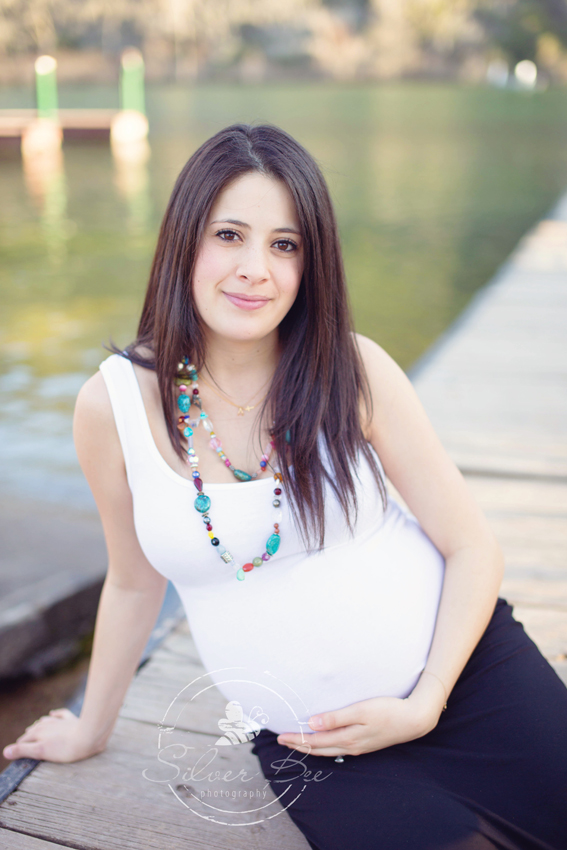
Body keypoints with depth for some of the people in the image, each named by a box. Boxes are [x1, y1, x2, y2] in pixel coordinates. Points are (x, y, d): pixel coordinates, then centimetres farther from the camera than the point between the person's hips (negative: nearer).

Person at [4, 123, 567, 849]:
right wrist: (92, 728, 20)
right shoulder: (113, 406, -9)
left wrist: (424, 704, -14)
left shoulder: (354, 372, -10)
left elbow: (472, 547, -4)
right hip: (309, 750, 0)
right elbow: (134, 584, 7)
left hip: (467, 672, 1)